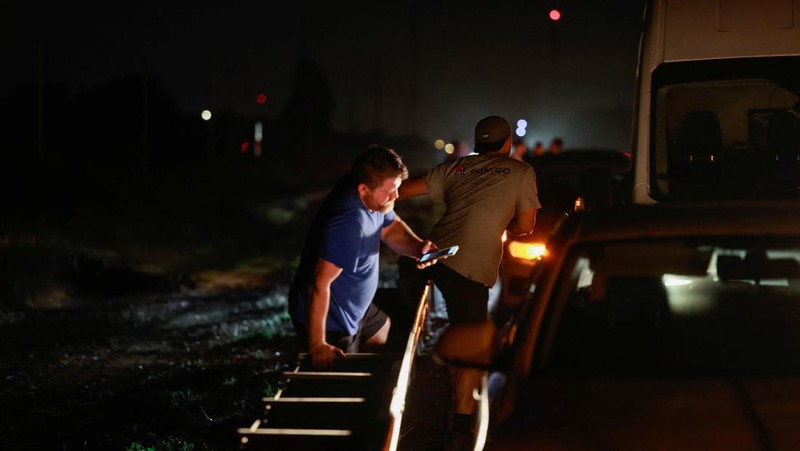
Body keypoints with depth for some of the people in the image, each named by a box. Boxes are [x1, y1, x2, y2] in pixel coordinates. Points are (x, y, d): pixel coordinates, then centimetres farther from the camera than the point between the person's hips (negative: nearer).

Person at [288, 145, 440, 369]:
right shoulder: (351, 224, -38)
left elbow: (390, 227, 10)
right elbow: (319, 284, -36)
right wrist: (317, 345, -31)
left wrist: (417, 247, -13)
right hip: (327, 321, -10)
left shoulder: (373, 199, -10)